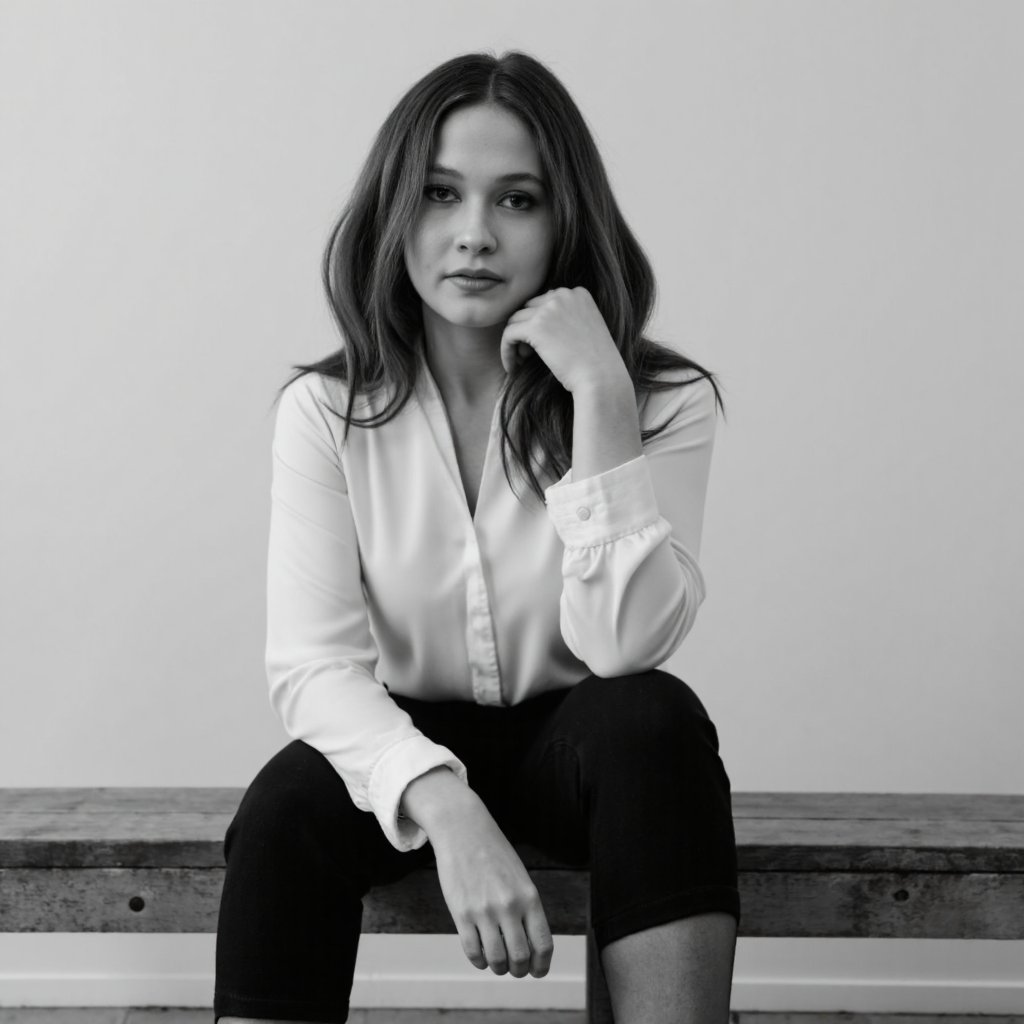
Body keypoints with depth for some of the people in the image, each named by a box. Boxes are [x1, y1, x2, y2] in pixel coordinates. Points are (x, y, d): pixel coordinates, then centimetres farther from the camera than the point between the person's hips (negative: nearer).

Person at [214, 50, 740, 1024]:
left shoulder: (661, 399, -12)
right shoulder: (327, 411, -10)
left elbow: (623, 645, -24)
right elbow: (313, 666, -19)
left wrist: (601, 397, -31)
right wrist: (445, 807, -37)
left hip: (576, 745, 0)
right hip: (408, 743, 0)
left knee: (654, 718, -33)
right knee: (286, 810, -31)